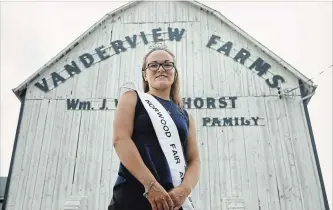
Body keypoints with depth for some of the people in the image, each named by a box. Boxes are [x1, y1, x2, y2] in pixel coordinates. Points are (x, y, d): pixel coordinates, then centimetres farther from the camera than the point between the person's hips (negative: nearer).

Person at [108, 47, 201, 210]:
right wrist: (151, 184, -18)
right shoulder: (132, 98, 7)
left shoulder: (185, 115, 15)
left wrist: (184, 189, -12)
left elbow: (194, 160, 10)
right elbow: (120, 139, -8)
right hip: (133, 195, -3)